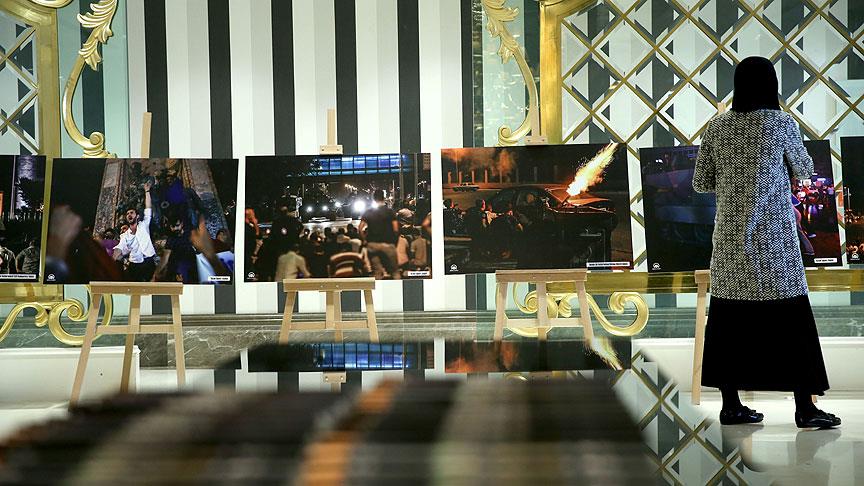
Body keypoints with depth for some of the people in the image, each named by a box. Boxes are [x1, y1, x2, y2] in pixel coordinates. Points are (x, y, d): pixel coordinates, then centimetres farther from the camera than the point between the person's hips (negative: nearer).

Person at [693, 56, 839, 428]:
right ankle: (804, 408, 0)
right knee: (791, 319, 0)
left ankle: (730, 404, 11)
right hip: (772, 237, -4)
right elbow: (804, 170, 9)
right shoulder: (781, 123, -6)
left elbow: (701, 183, 8)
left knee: (729, 318, 8)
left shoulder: (717, 128, 3)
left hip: (730, 239, 4)